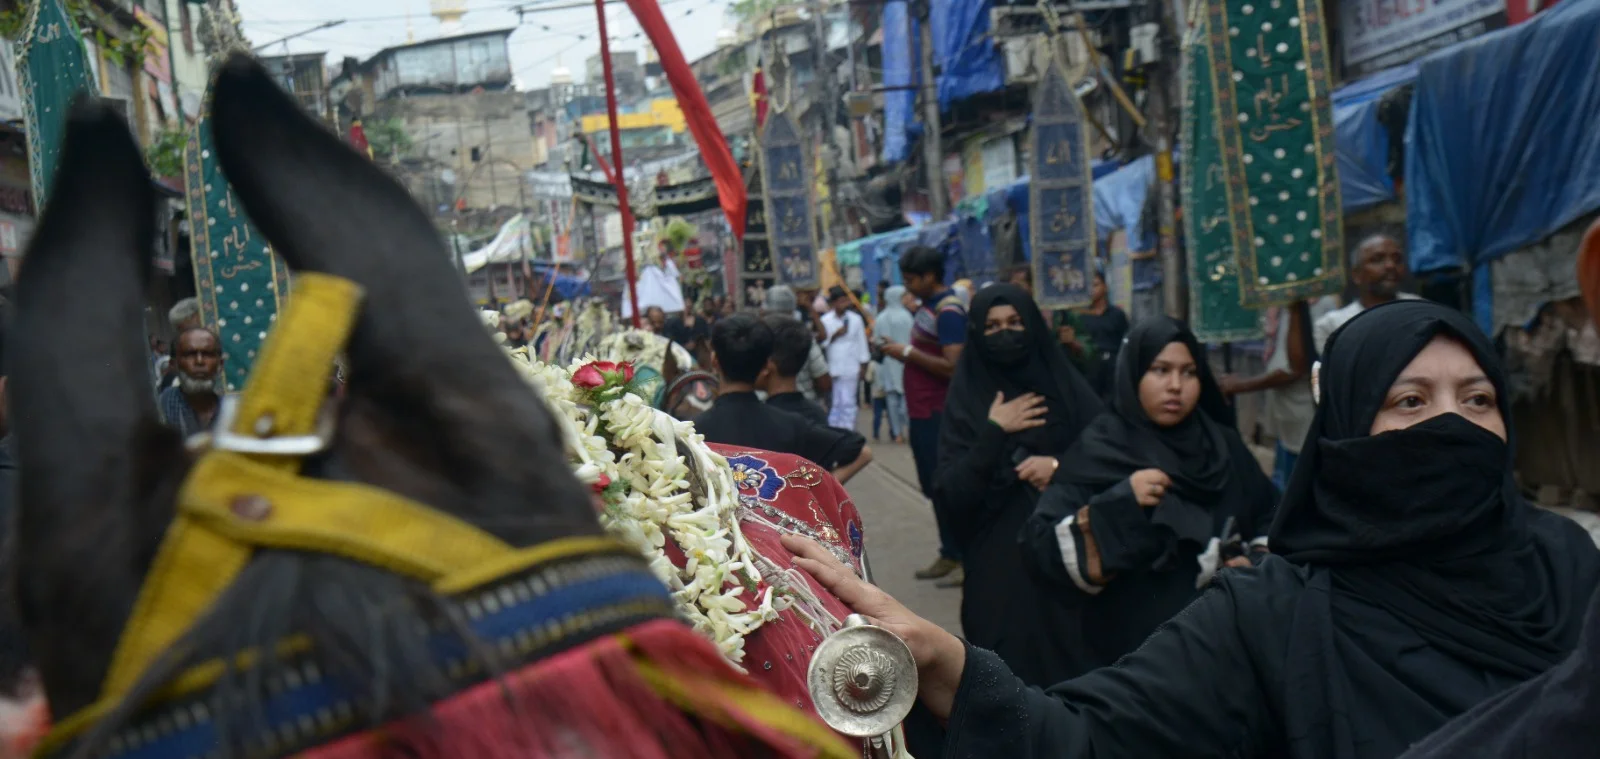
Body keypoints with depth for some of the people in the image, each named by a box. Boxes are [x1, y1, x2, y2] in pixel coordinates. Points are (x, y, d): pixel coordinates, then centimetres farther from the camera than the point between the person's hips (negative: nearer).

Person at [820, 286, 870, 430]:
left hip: (850, 368, 0)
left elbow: (861, 342, 7)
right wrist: (834, 335, -14)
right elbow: (822, 343, -1)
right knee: (833, 403, 4)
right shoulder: (825, 320, 2)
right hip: (831, 368, 0)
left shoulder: (855, 319, 3)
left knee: (848, 402, -3)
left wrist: (862, 364, 6)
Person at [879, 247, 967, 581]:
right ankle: (952, 553, 21)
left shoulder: (949, 312, -15)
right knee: (933, 486, 14)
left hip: (938, 414, -10)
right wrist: (903, 353, 5)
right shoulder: (927, 307, 13)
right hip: (923, 412, 10)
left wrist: (908, 352, -16)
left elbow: (952, 366, -23)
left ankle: (956, 555, 3)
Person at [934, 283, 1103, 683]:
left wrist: (1060, 466, -13)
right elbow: (952, 493, -7)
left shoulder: (1067, 385, 6)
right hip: (999, 564, -1)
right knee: (1009, 670, -3)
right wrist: (994, 433, -12)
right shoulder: (965, 401, 1)